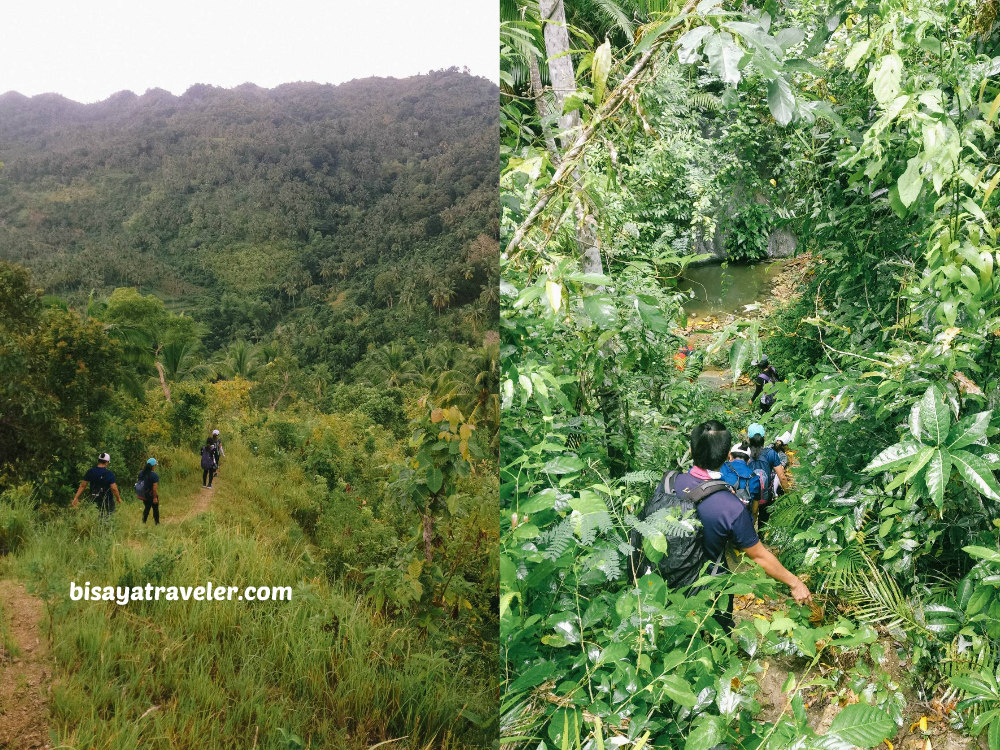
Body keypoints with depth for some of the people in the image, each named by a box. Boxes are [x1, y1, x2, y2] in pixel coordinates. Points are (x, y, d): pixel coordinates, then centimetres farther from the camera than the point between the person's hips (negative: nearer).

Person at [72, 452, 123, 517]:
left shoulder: (90, 471, -1)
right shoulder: (109, 473, -13)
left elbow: (82, 486, 3)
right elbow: (114, 488, -17)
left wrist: (76, 497, 10)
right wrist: (118, 498, -1)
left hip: (93, 501, 4)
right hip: (106, 501, -4)